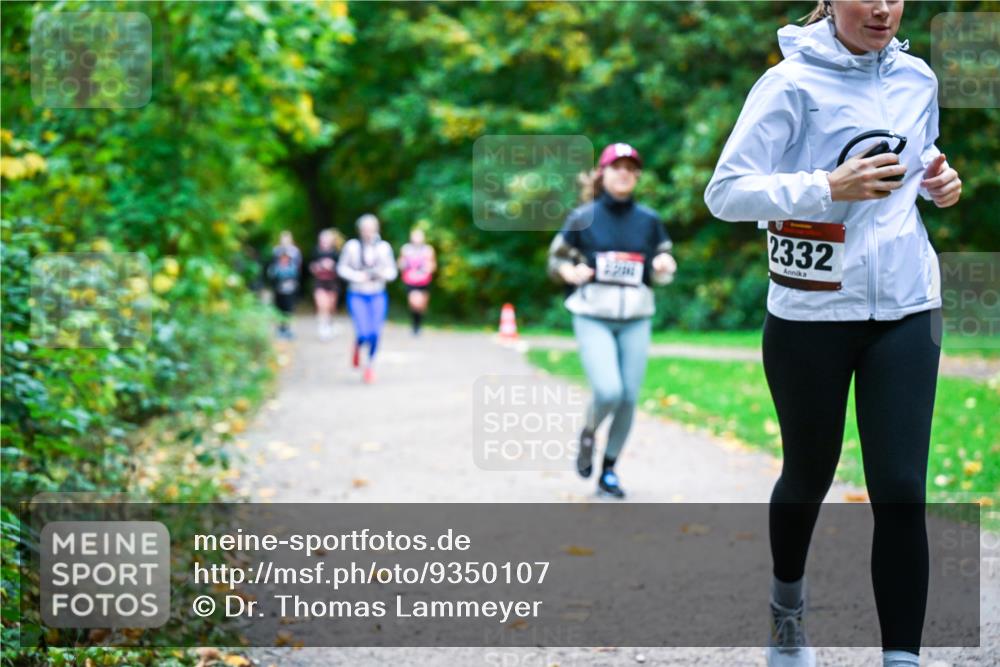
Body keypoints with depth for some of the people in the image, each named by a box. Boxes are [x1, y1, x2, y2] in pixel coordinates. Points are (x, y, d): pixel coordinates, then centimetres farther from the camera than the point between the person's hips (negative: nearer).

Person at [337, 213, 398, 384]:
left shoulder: (384, 247, -1)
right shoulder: (352, 246, -6)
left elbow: (392, 271, 4)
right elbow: (342, 267, 1)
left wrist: (383, 274, -18)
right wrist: (357, 276, -16)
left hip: (378, 296, 2)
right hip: (357, 296, -2)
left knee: (374, 334, 0)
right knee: (363, 334, -12)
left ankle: (370, 366, 24)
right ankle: (357, 347, 26)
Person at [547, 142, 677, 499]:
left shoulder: (649, 221, 6)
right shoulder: (583, 218, -1)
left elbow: (662, 273, 14)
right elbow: (556, 260, 6)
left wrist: (664, 266, -10)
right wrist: (571, 272, -16)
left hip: (636, 321, 3)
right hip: (593, 318, -3)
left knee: (628, 398, 0)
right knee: (609, 392, -19)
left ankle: (609, 471, 16)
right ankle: (588, 434, 14)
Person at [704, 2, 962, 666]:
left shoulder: (917, 78, 6)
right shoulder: (793, 82, -11)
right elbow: (724, 192, -14)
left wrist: (940, 181, 1)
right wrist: (827, 187, -25)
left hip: (905, 312, 3)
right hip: (811, 316, -3)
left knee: (902, 493, -5)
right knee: (809, 475, 16)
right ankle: (788, 603, 44)